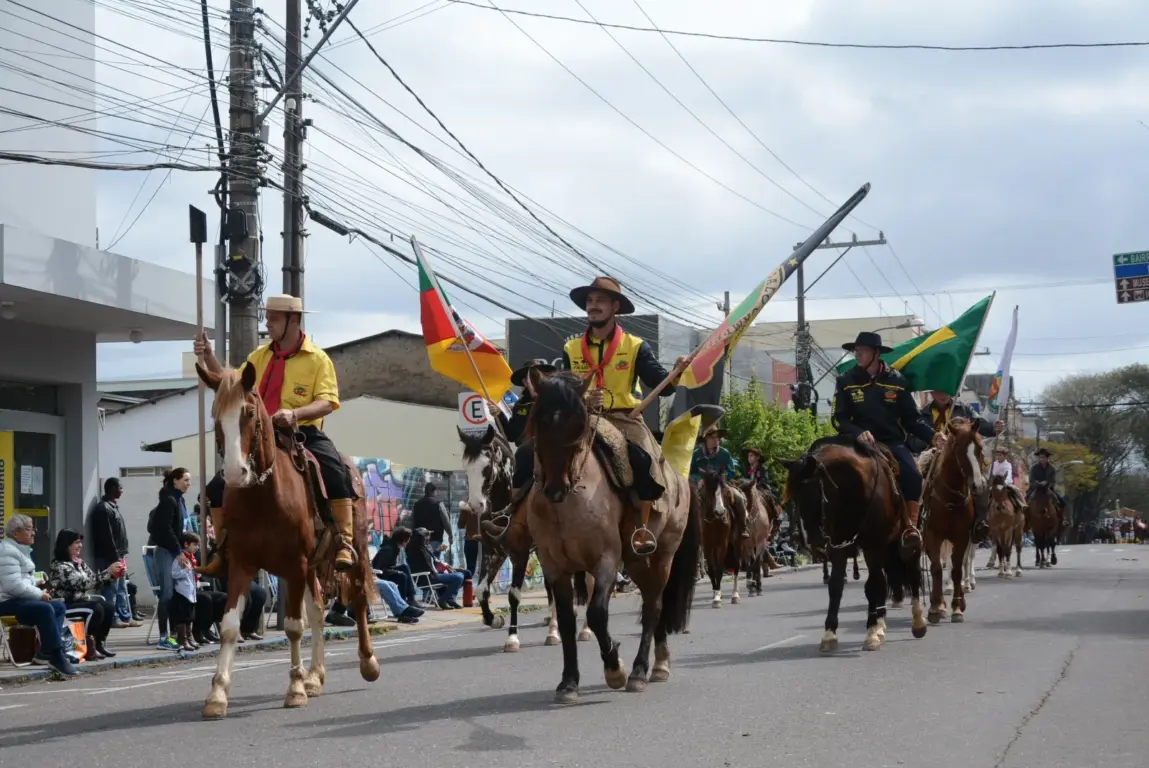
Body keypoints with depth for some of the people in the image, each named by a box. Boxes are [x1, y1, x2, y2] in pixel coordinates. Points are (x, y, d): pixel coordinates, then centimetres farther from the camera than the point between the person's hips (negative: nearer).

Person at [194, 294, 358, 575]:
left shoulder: (318, 359, -3)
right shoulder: (260, 356, 12)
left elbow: (326, 403, -14)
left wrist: (294, 413, -32)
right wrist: (209, 357, 1)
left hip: (303, 435, -5)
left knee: (337, 476, -32)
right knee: (220, 487, -1)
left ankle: (344, 545, -28)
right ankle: (223, 551, 12)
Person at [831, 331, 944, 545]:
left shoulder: (897, 380, 4)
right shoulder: (846, 381, 2)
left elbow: (912, 418, 8)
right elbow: (838, 419, -1)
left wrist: (931, 436, -9)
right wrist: (858, 433, -21)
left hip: (893, 442, 1)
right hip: (862, 443, -1)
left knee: (913, 475, -25)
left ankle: (911, 526, -18)